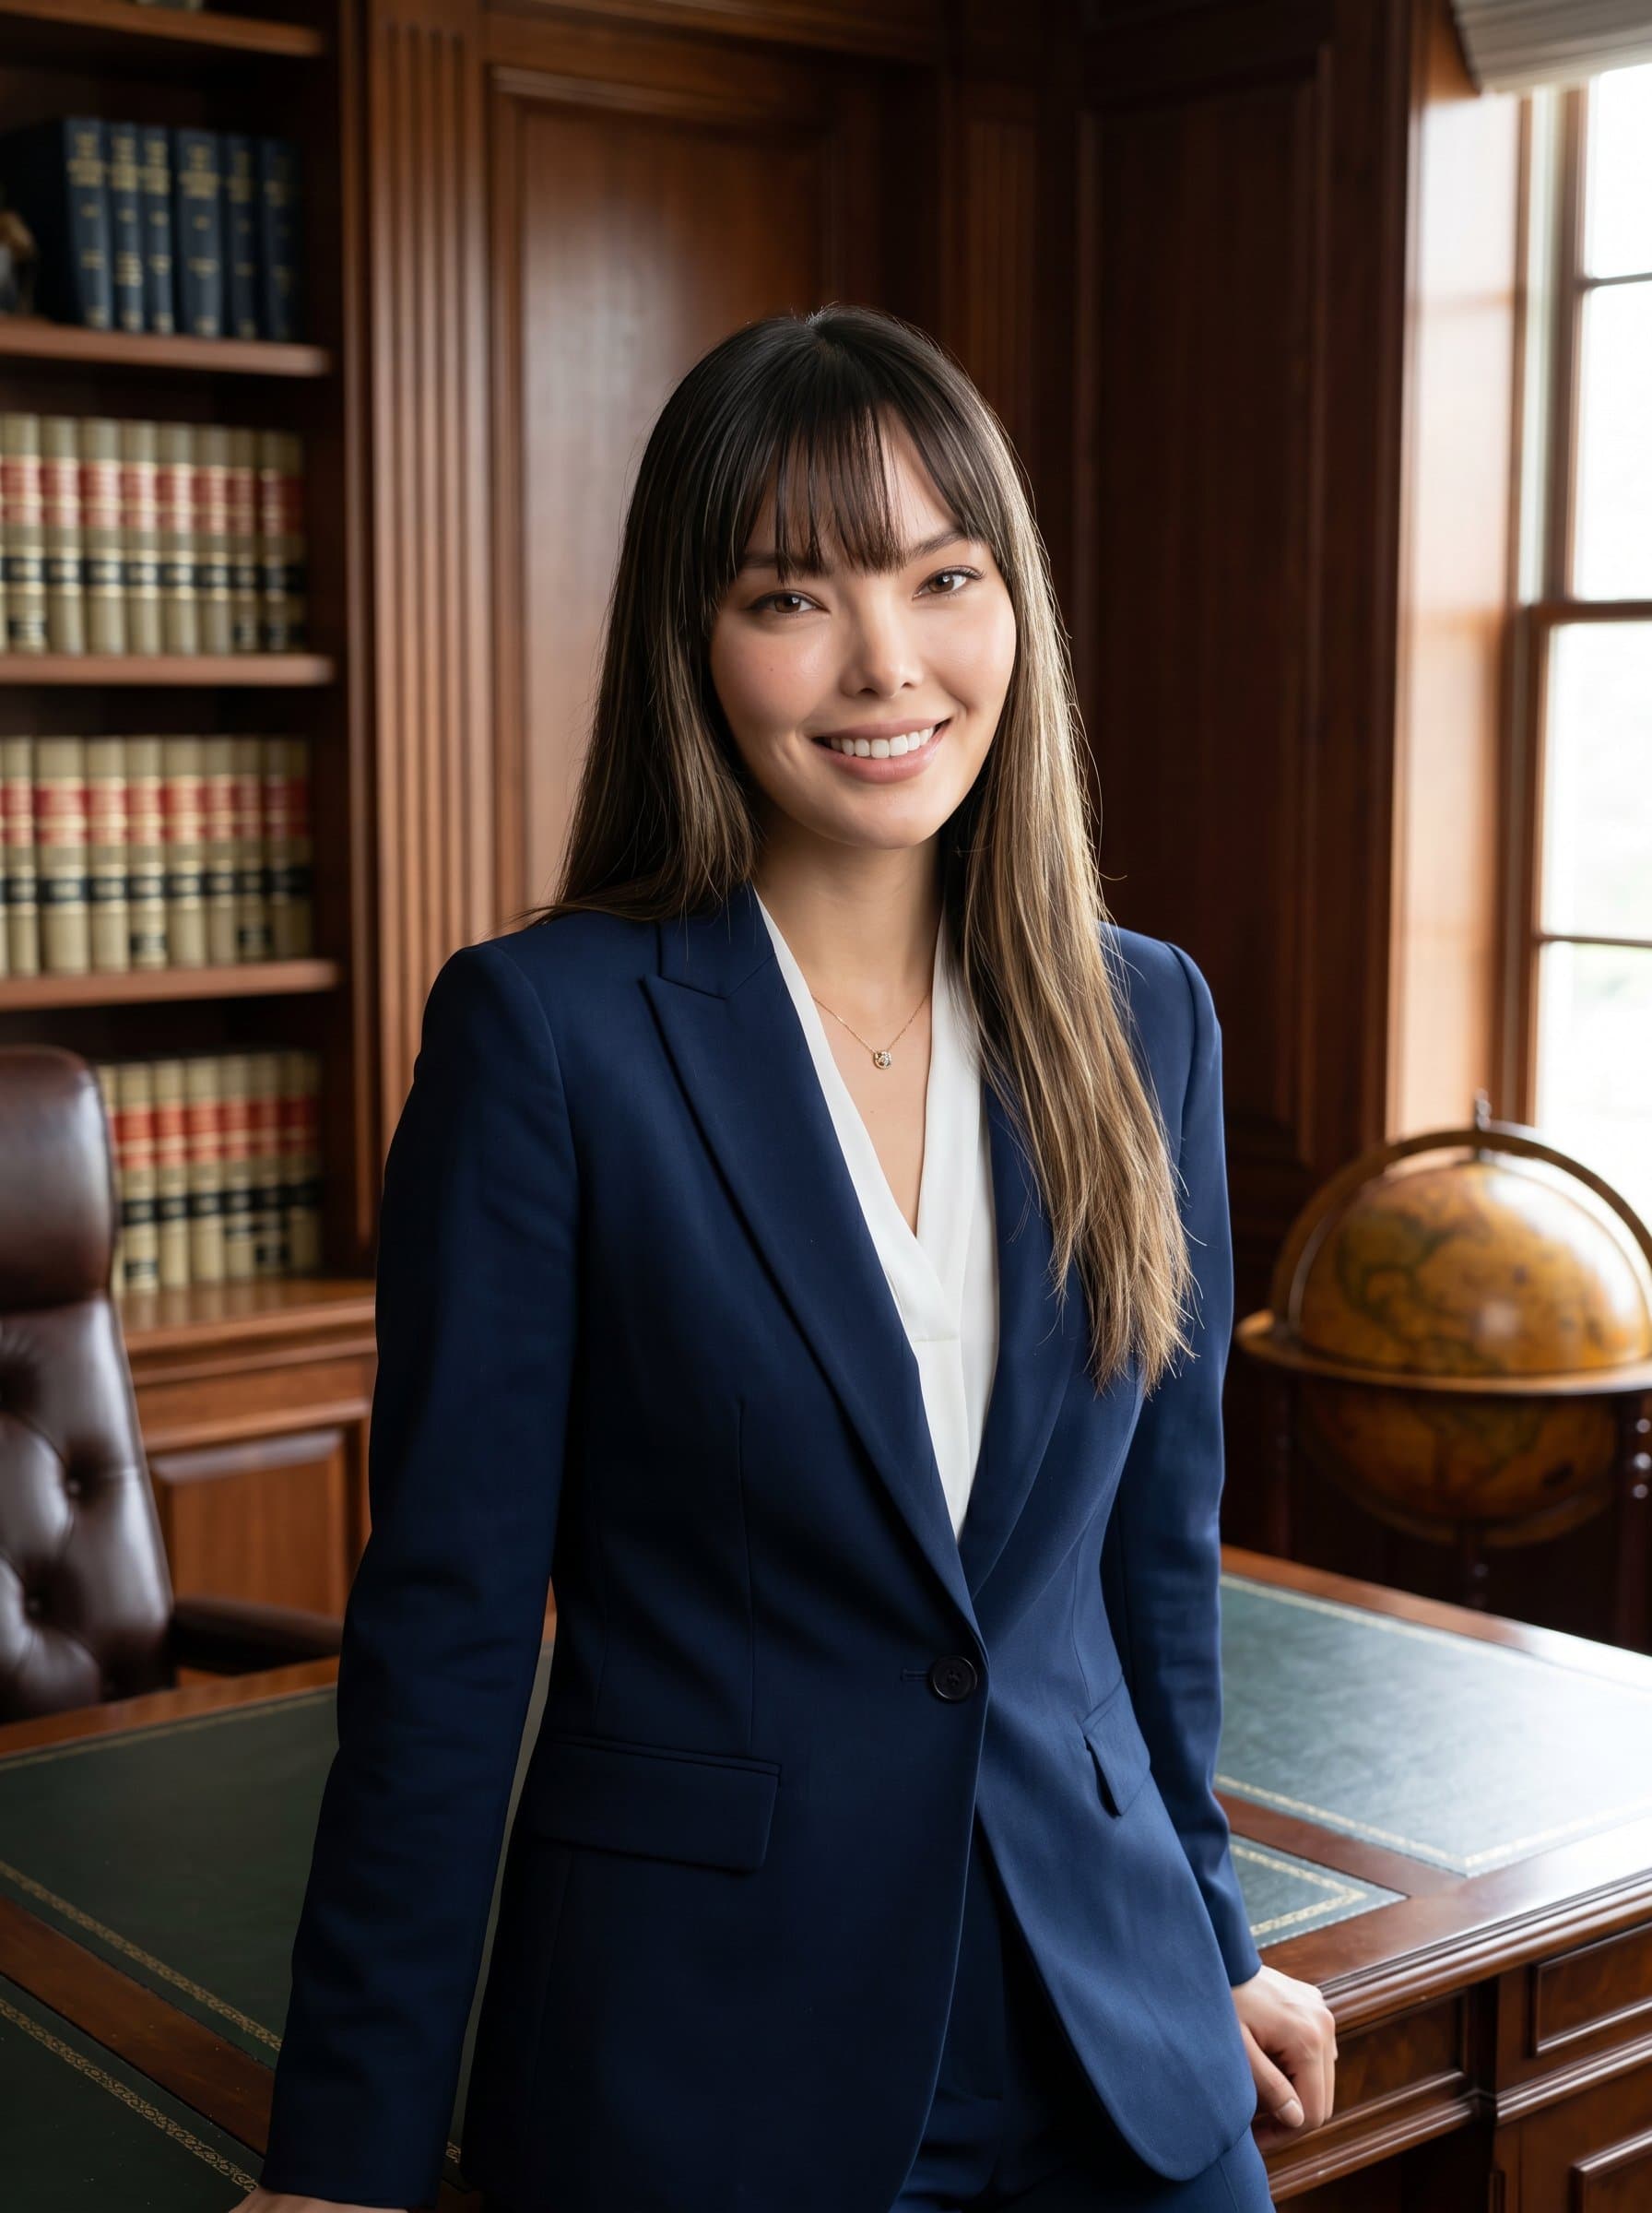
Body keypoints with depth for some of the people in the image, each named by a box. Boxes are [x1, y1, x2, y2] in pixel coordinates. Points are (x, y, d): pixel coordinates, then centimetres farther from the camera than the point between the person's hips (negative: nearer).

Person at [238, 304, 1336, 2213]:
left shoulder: (1145, 1020, 0)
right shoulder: (543, 1029, -13)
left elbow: (1158, 1540, 9)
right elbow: (445, 1612, -11)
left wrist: (1210, 1946, 16)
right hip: (696, 2055, -3)